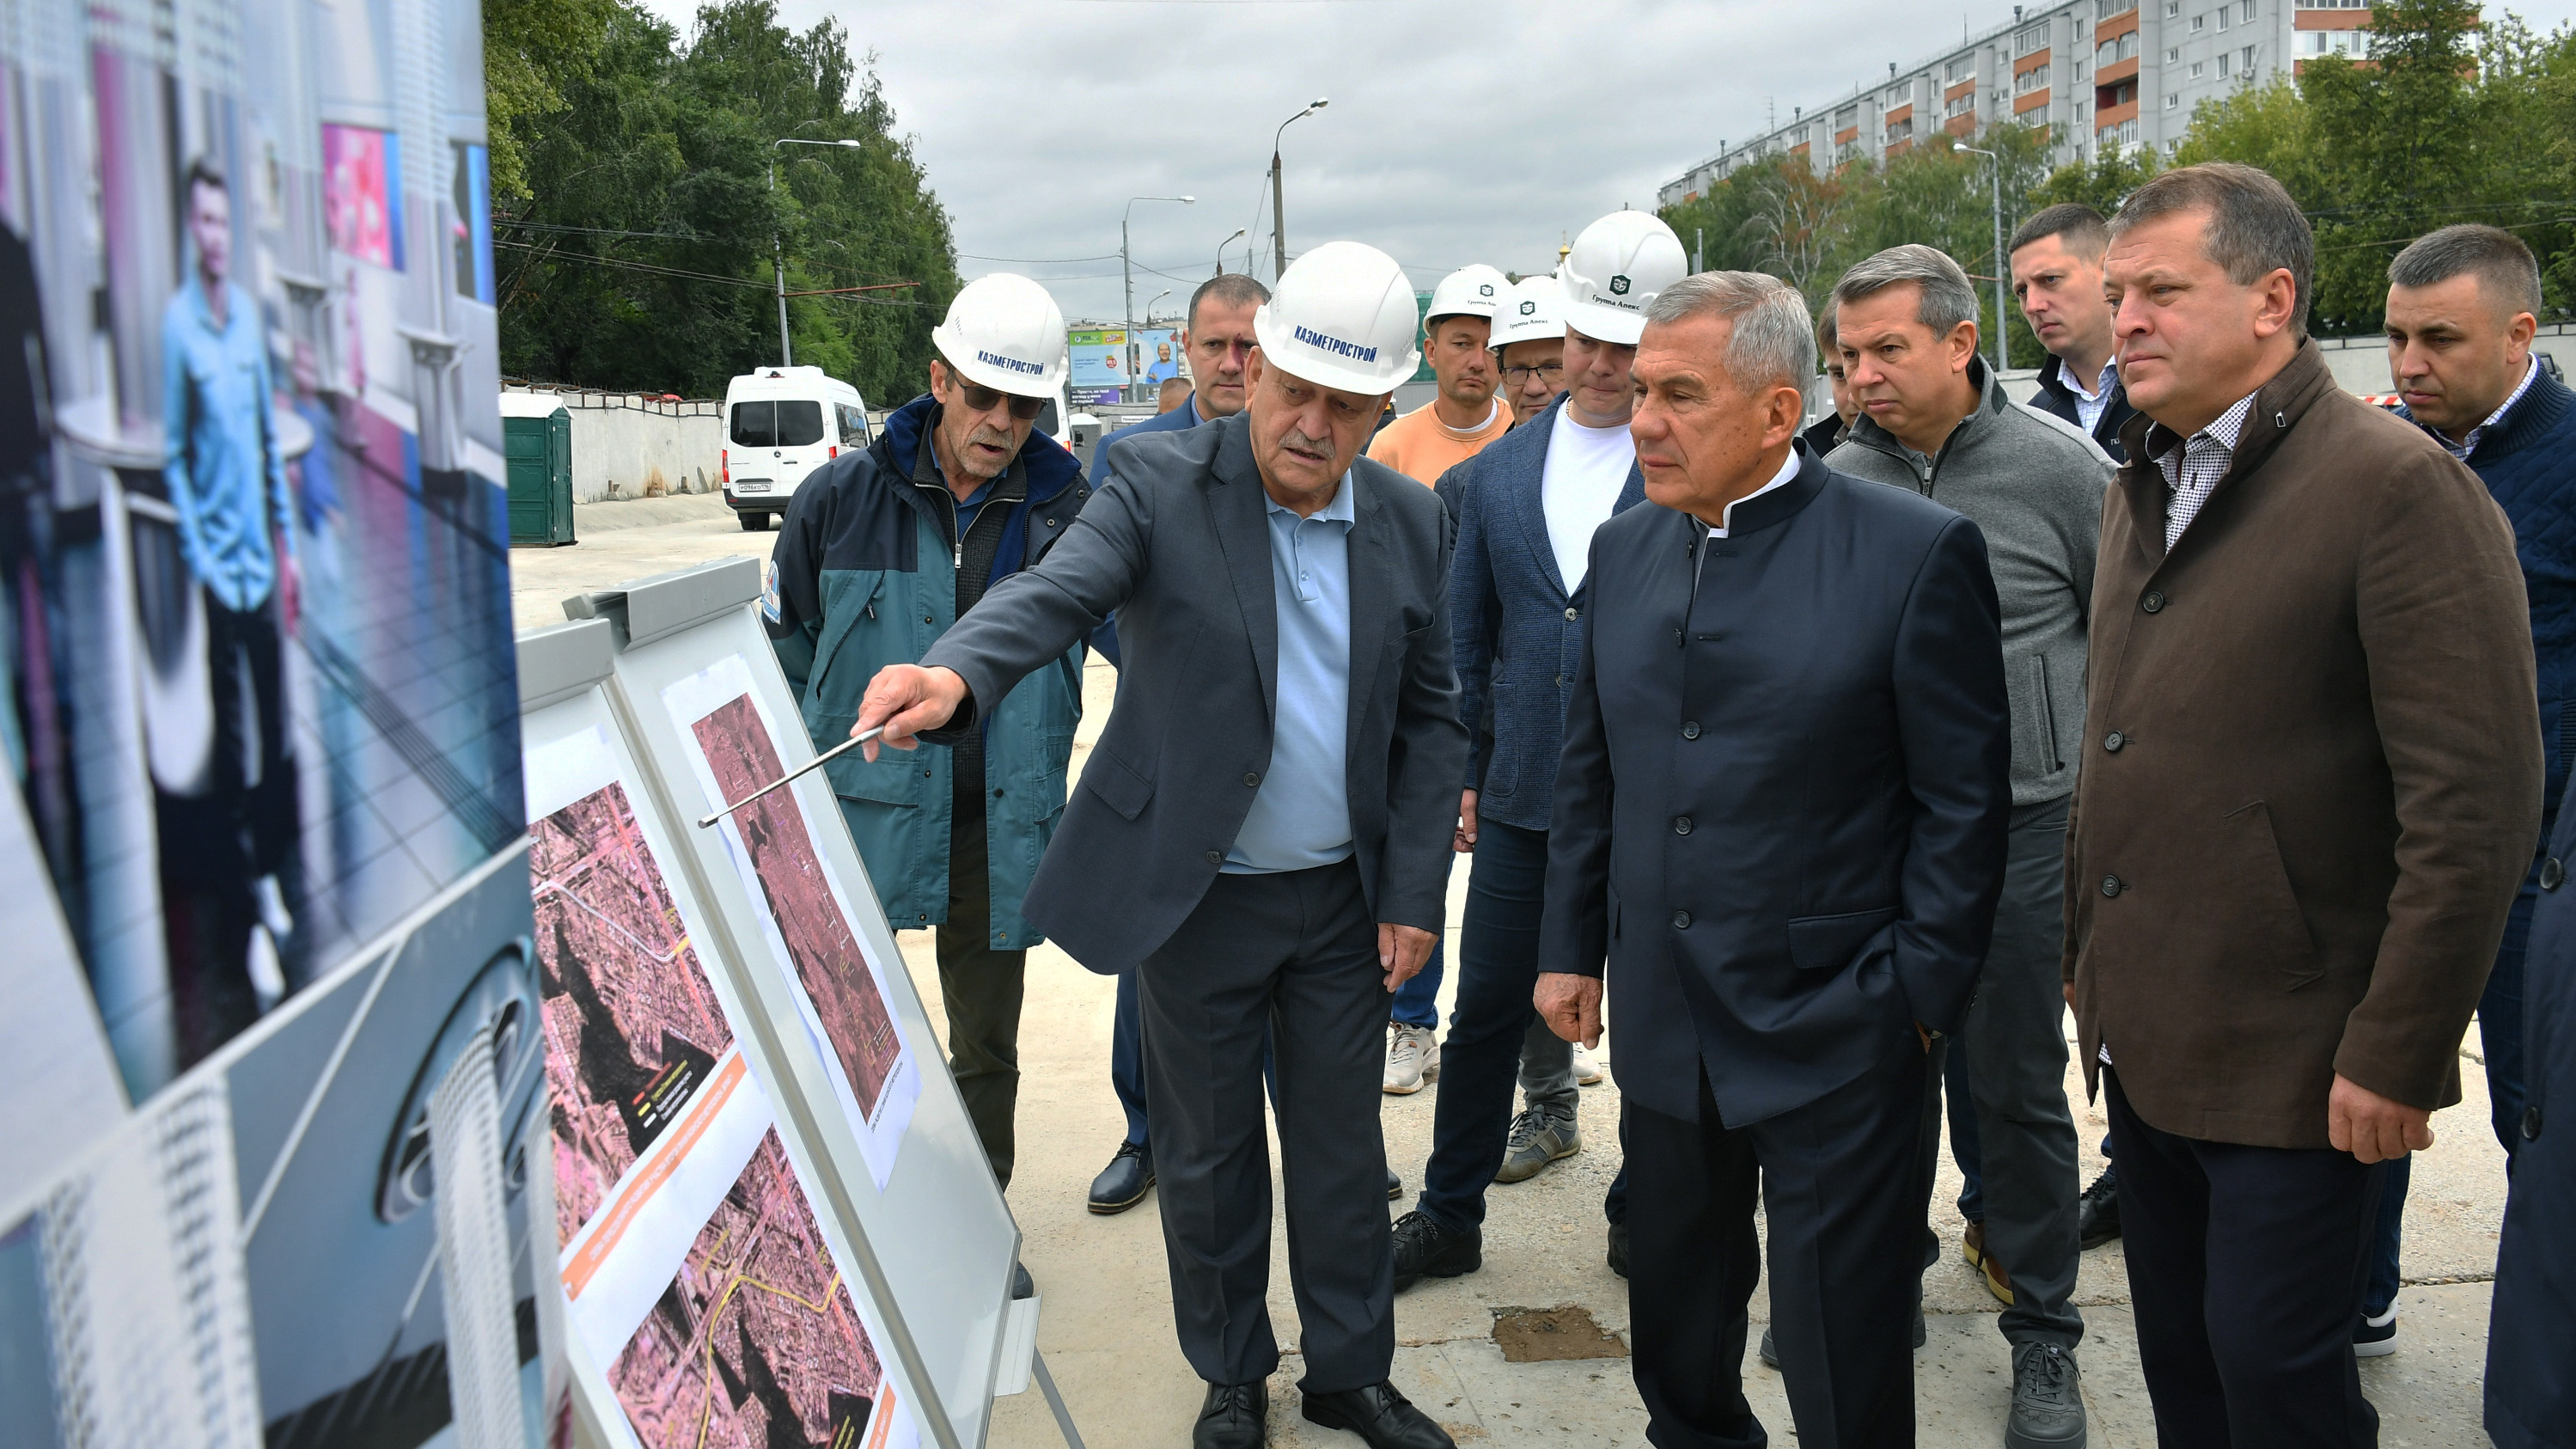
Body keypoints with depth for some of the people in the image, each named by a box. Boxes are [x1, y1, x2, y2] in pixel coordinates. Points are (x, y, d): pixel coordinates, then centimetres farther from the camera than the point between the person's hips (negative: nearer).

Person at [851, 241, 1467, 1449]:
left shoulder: (1411, 522, 0)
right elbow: (1055, 590, -29)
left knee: (1343, 1146, 16)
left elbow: (1429, 716, 5)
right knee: (1207, 1154, 13)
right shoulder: (1160, 486, -11)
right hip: (1197, 897, -2)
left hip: (1346, 898, 3)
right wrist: (955, 671, -51)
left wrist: (1415, 893, 0)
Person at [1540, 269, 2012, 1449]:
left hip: (1834, 1035, -5)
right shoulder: (1624, 550, 6)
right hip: (1663, 1024, 5)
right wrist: (1569, 945, 10)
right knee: (1673, 1319, 21)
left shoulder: (1917, 552, -11)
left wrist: (1917, 993, -10)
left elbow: (1966, 800, -9)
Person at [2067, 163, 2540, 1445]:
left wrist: (2396, 1053, -17)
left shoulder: (2396, 486, -14)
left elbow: (2477, 804, -18)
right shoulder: (2142, 489, 11)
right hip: (2143, 1037, 7)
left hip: (2290, 1057, -7)